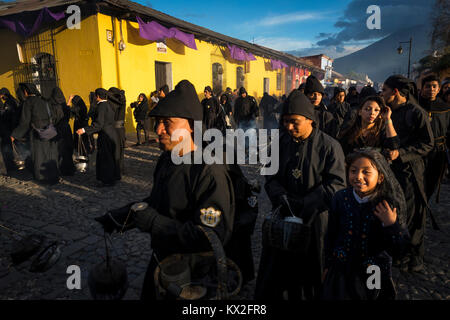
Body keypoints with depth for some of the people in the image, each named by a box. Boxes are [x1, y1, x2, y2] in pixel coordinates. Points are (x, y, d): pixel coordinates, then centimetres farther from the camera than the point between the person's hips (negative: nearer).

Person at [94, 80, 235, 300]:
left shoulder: (210, 172, -30)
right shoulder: (166, 159, -1)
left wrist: (153, 222, -30)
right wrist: (116, 217, 3)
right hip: (160, 260, 8)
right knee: (148, 296, 27)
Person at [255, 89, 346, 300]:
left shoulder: (329, 146, -8)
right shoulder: (282, 143, 6)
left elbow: (336, 185, -12)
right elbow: (271, 177, 6)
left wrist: (302, 205, -16)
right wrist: (282, 199, -13)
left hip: (315, 222, -4)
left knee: (309, 276, 11)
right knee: (271, 279, 13)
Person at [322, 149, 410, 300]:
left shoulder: (390, 204, -16)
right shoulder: (340, 198, -9)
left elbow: (399, 251, -12)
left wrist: (391, 225, -28)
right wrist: (328, 265, 9)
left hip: (375, 278, -1)